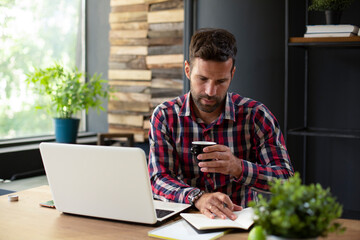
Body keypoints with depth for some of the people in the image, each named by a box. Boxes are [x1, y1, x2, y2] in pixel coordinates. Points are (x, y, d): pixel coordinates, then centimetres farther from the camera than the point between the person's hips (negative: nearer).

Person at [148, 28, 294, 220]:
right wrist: (198, 198, -28)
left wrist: (238, 168, -25)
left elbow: (286, 180, -7)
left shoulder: (255, 115, -3)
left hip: (241, 219, -1)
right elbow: (159, 180, -8)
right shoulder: (164, 116, 0)